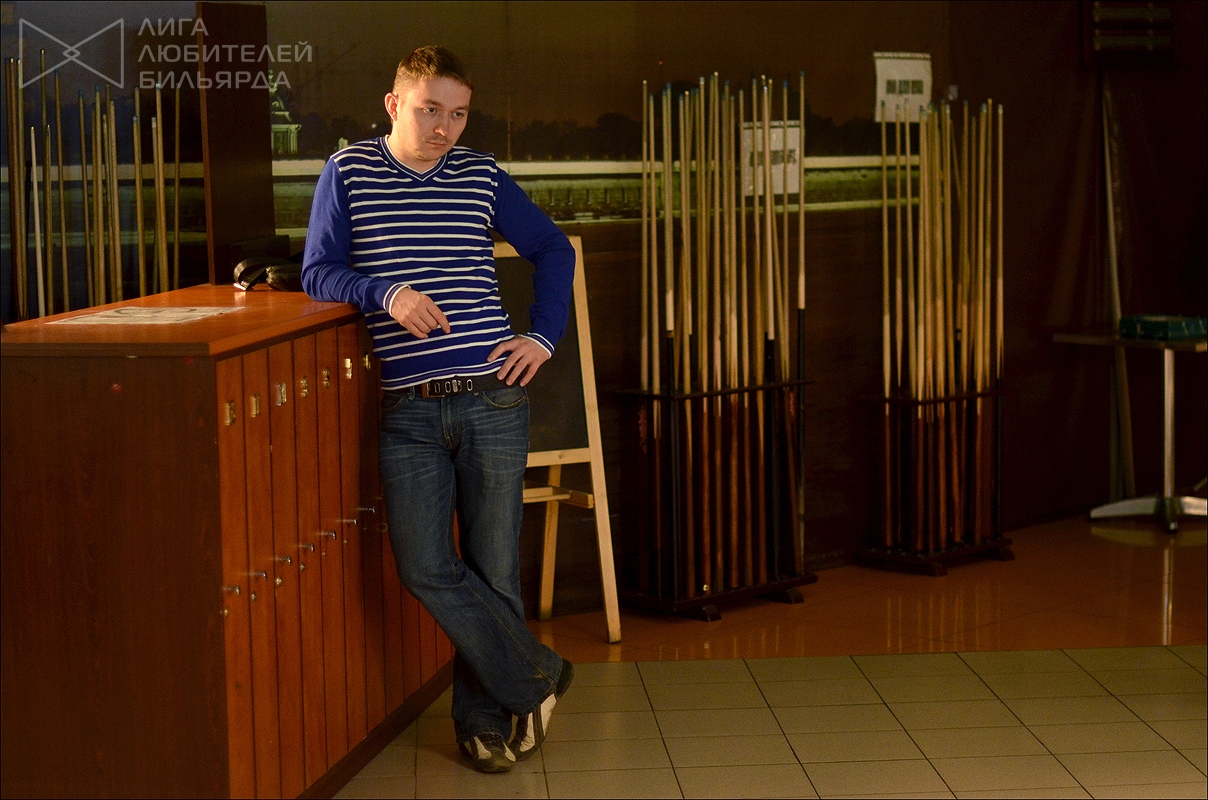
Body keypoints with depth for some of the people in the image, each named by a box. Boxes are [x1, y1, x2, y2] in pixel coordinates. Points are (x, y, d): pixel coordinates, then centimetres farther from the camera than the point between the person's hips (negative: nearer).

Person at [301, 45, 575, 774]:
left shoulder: (482, 175, 8)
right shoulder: (349, 172, 4)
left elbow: (553, 249, 19)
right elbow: (319, 274, 1)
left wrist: (544, 336, 8)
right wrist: (387, 294, -16)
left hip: (493, 401, 1)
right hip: (409, 411, -1)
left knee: (494, 568, 3)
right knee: (427, 567, -10)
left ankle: (486, 717, 18)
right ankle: (536, 675, 8)